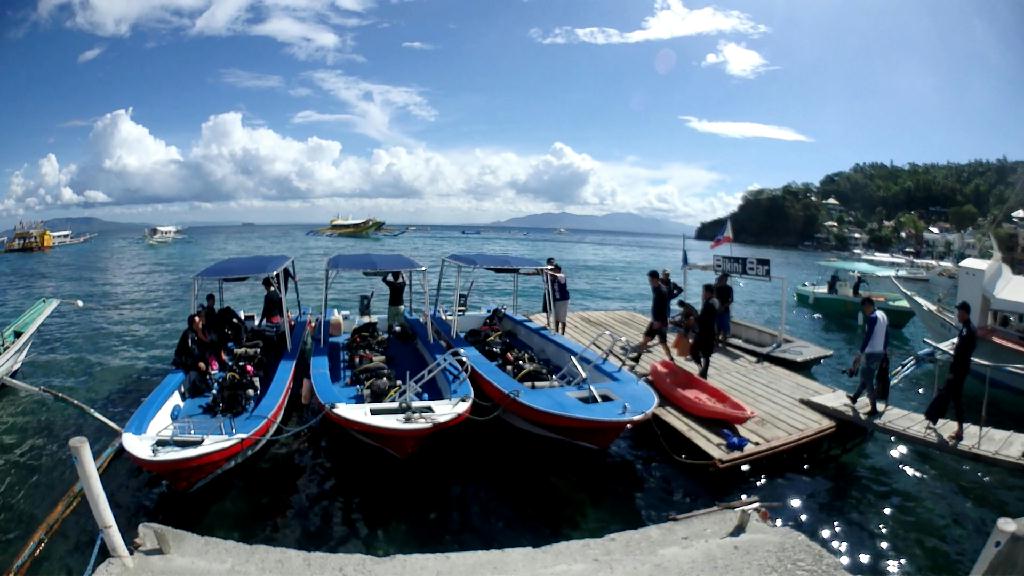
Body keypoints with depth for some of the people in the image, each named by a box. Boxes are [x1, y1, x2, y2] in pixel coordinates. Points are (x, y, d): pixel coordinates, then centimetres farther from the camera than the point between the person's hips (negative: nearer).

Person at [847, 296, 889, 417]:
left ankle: (874, 409, 3)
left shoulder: (872, 318, -18)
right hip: (880, 353, 9)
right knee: (866, 377, 22)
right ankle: (855, 397, 39)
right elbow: (886, 335, 14)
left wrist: (860, 354, -17)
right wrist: (885, 351, 22)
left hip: (871, 353, -9)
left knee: (868, 381, 0)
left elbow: (867, 337, -21)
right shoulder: (883, 315, 9)